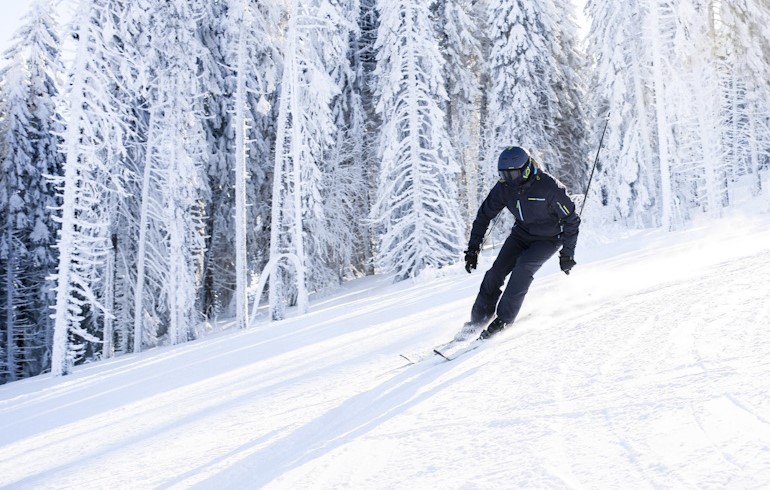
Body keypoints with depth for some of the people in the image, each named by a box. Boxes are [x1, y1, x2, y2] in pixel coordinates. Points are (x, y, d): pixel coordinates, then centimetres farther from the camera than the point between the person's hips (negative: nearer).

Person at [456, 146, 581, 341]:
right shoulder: (504, 187, -14)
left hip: (549, 239, -4)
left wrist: (567, 254, -17)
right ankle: (478, 319, -1)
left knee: (523, 266, -28)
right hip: (521, 233, 4)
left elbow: (571, 220, -18)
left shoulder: (549, 187, -28)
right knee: (497, 271, -12)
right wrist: (473, 248, -6)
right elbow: (484, 215, -2)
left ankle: (504, 319, -18)